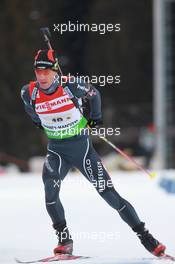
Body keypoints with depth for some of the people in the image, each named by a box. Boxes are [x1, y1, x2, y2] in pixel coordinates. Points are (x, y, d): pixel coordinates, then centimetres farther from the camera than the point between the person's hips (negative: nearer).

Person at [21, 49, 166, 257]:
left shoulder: (71, 86, -18)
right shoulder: (29, 92, -11)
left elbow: (94, 94, 3)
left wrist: (96, 117, 13)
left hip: (82, 148, -2)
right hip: (56, 151, 2)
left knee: (109, 194, -2)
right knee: (50, 187, -26)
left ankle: (144, 236, 8)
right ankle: (64, 239, -14)